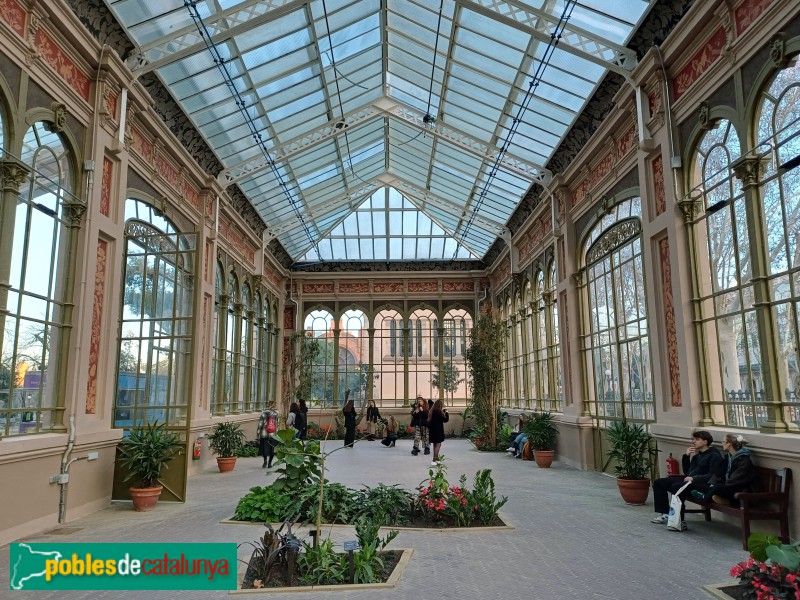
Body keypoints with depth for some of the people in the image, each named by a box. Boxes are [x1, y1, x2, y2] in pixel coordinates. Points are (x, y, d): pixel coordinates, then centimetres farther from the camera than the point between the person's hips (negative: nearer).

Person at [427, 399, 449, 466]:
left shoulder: (432, 411, 10)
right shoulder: (438, 412, -15)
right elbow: (445, 420, -12)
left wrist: (443, 412, 10)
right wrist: (446, 412, -1)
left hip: (433, 430, 9)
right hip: (438, 431, -9)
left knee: (435, 444, 16)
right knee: (438, 444, -7)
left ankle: (436, 459, 23)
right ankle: (434, 460, -12)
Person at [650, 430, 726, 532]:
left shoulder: (714, 455, -3)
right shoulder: (697, 455, 23)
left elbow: (714, 475, -17)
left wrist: (694, 478, -24)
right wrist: (686, 456, 13)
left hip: (702, 485, -9)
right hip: (690, 481, 10)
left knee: (676, 486, -37)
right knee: (658, 483, 3)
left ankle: (680, 522, -32)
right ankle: (664, 514, 5)